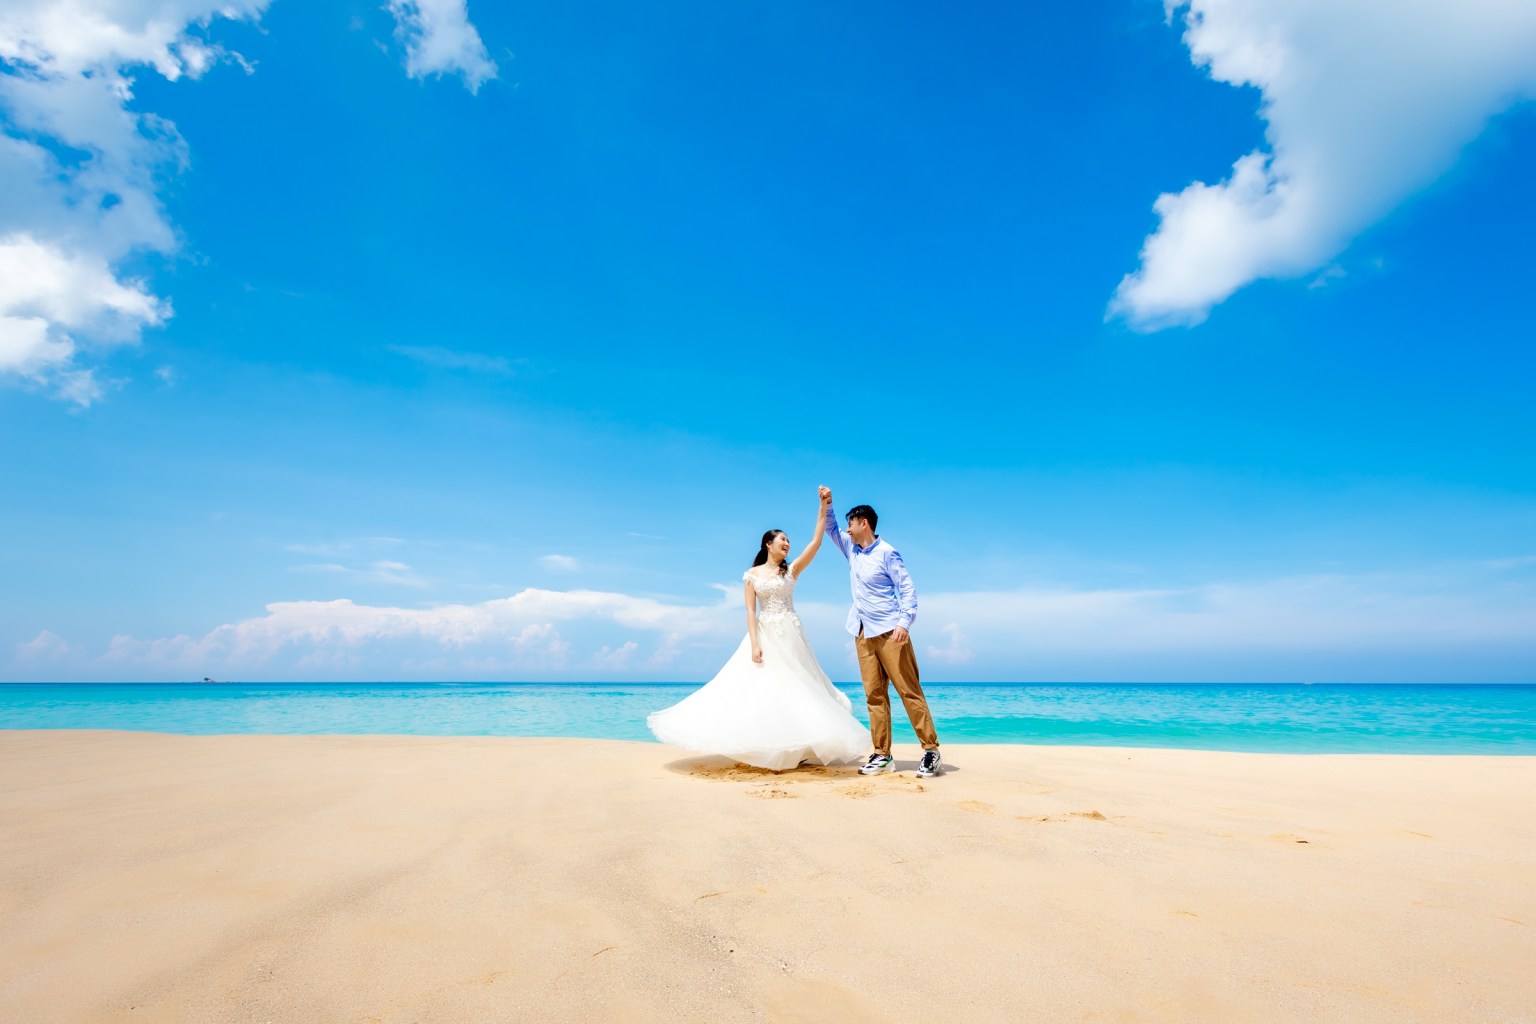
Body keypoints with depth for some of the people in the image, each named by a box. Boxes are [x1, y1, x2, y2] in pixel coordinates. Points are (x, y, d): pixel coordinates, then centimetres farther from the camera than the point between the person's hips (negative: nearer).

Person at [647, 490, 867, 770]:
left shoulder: (791, 570, 6)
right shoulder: (752, 574, 3)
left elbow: (816, 542, -2)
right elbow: (750, 611, -3)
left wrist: (823, 506, -7)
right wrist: (754, 643, -14)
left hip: (790, 637, 1)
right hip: (765, 636, -1)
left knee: (792, 689, 1)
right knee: (761, 690, -2)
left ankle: (790, 751, 8)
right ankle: (760, 752, 6)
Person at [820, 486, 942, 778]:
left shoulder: (887, 553, -6)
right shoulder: (852, 549, 14)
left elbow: (908, 588, -10)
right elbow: (830, 528, 26)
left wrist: (904, 622, -21)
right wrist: (826, 503, 9)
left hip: (890, 632, -7)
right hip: (864, 634, 7)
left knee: (909, 691, -6)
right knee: (874, 695, 3)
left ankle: (931, 750, -2)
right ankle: (882, 754, 5)